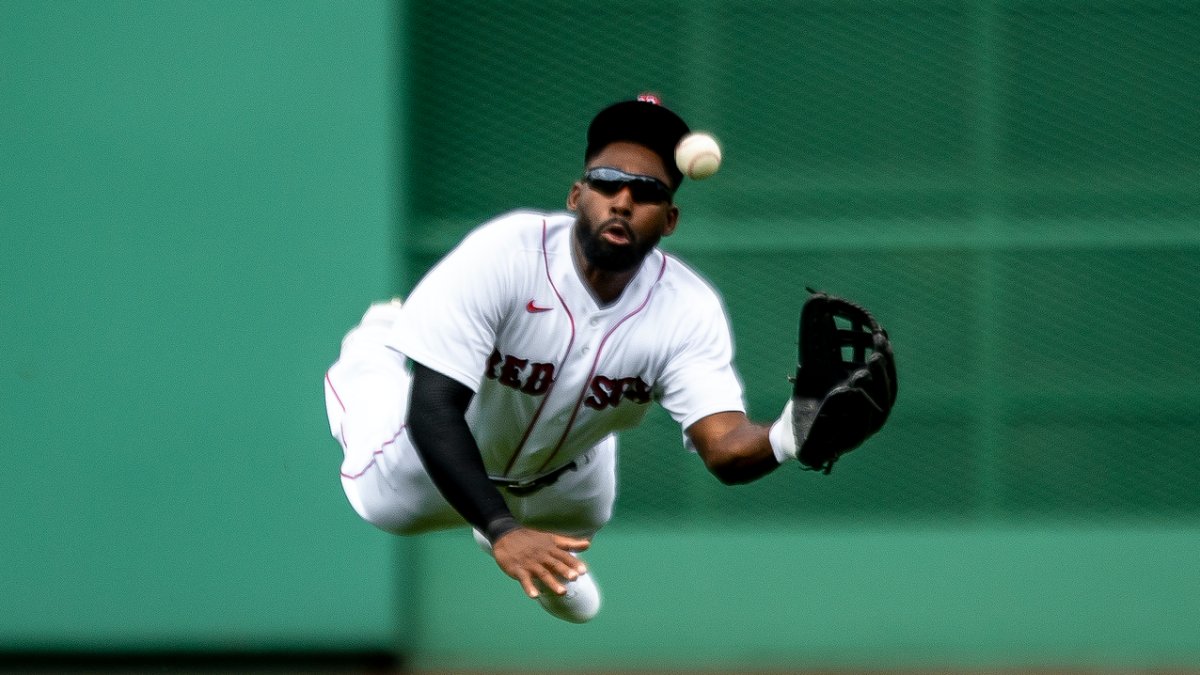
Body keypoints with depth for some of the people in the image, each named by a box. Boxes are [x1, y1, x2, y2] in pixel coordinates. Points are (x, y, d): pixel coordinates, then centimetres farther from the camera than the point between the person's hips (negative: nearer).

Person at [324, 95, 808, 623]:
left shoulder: (688, 310, -32)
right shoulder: (503, 256, -40)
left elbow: (726, 450, -43)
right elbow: (434, 410, -42)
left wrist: (786, 439, -68)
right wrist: (503, 531, -54)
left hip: (562, 473, 3)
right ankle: (370, 353, 39)